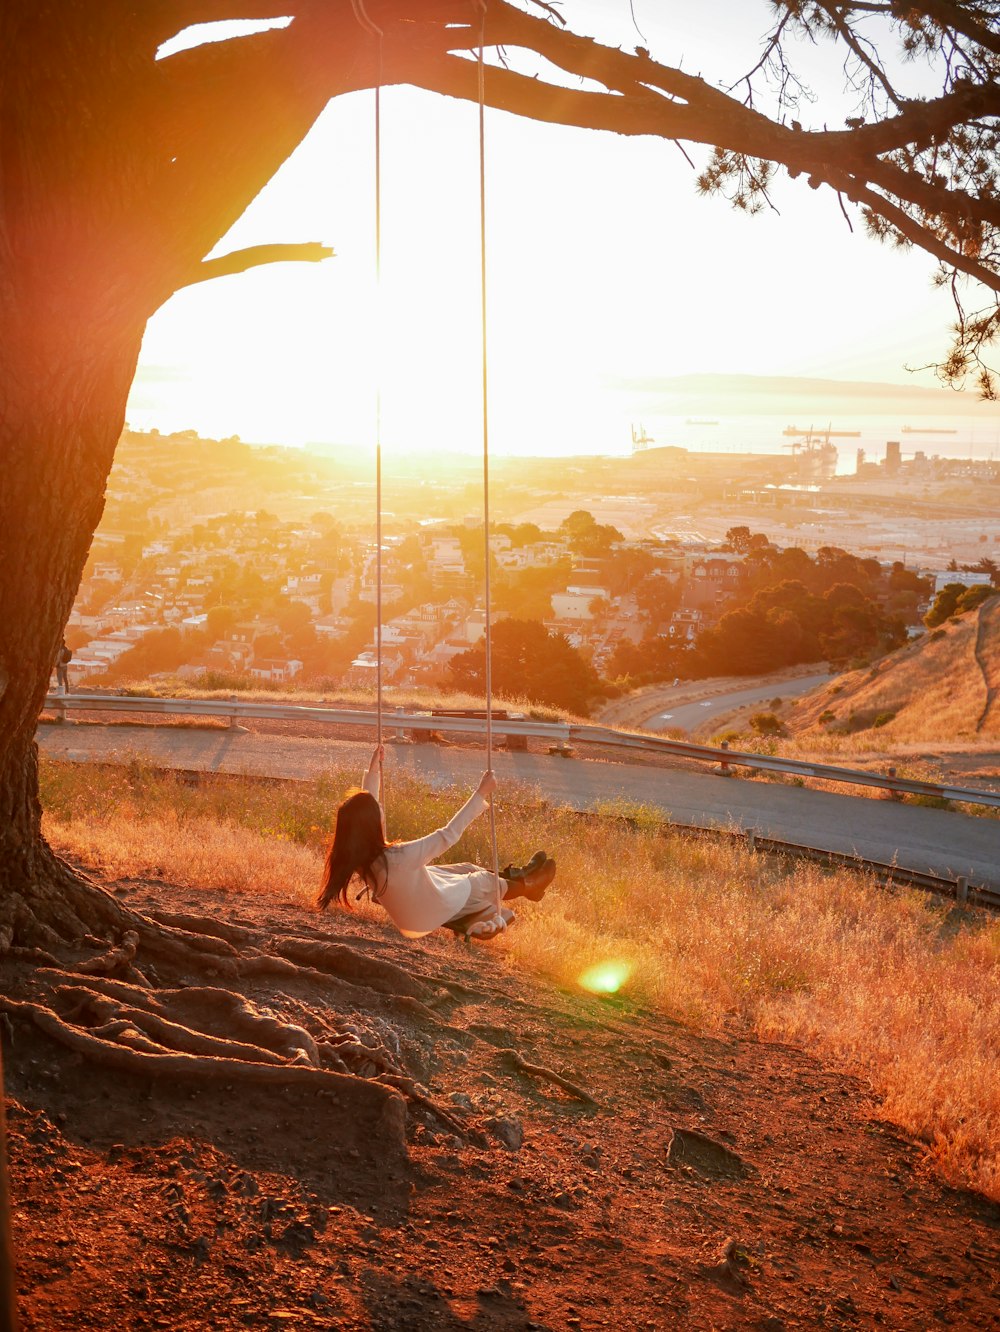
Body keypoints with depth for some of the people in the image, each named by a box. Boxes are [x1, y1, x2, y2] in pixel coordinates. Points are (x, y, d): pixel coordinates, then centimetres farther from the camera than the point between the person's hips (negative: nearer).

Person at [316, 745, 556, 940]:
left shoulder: (357, 853, -20)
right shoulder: (400, 857, -43)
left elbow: (365, 808, 0)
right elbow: (448, 835, -37)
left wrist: (373, 771, 10)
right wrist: (480, 793, -31)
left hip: (407, 913, 7)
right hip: (434, 912, -7)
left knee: (468, 869, 24)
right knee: (484, 881, 20)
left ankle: (517, 877, 50)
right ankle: (527, 886, 49)